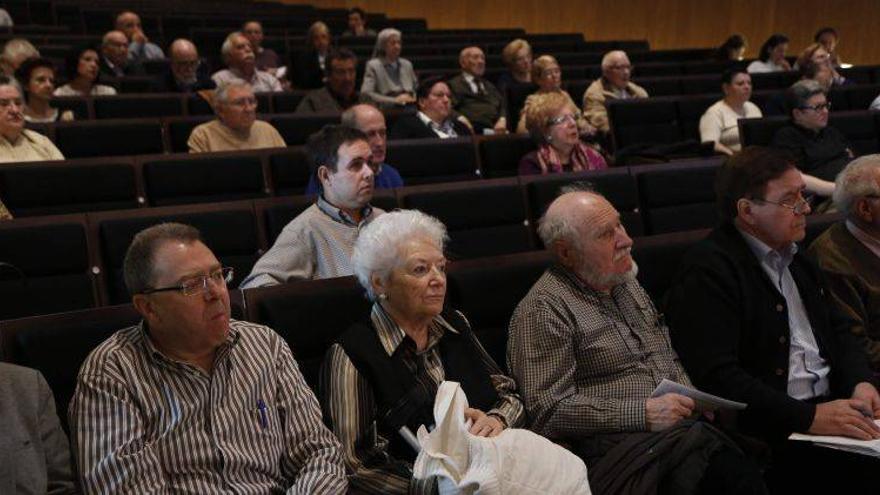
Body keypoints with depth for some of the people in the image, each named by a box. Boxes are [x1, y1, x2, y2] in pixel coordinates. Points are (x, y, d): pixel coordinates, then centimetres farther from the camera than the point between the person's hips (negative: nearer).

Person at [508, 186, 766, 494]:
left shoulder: (626, 283, 20)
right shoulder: (543, 310, -7)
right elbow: (549, 413, -13)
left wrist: (692, 400, 8)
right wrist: (643, 414, -16)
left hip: (684, 428, 8)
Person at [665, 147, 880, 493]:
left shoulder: (794, 258, 18)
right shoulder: (706, 272, -11)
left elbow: (836, 330, 23)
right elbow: (716, 377, -19)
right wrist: (809, 417, -22)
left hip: (832, 405, 8)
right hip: (774, 432, -8)